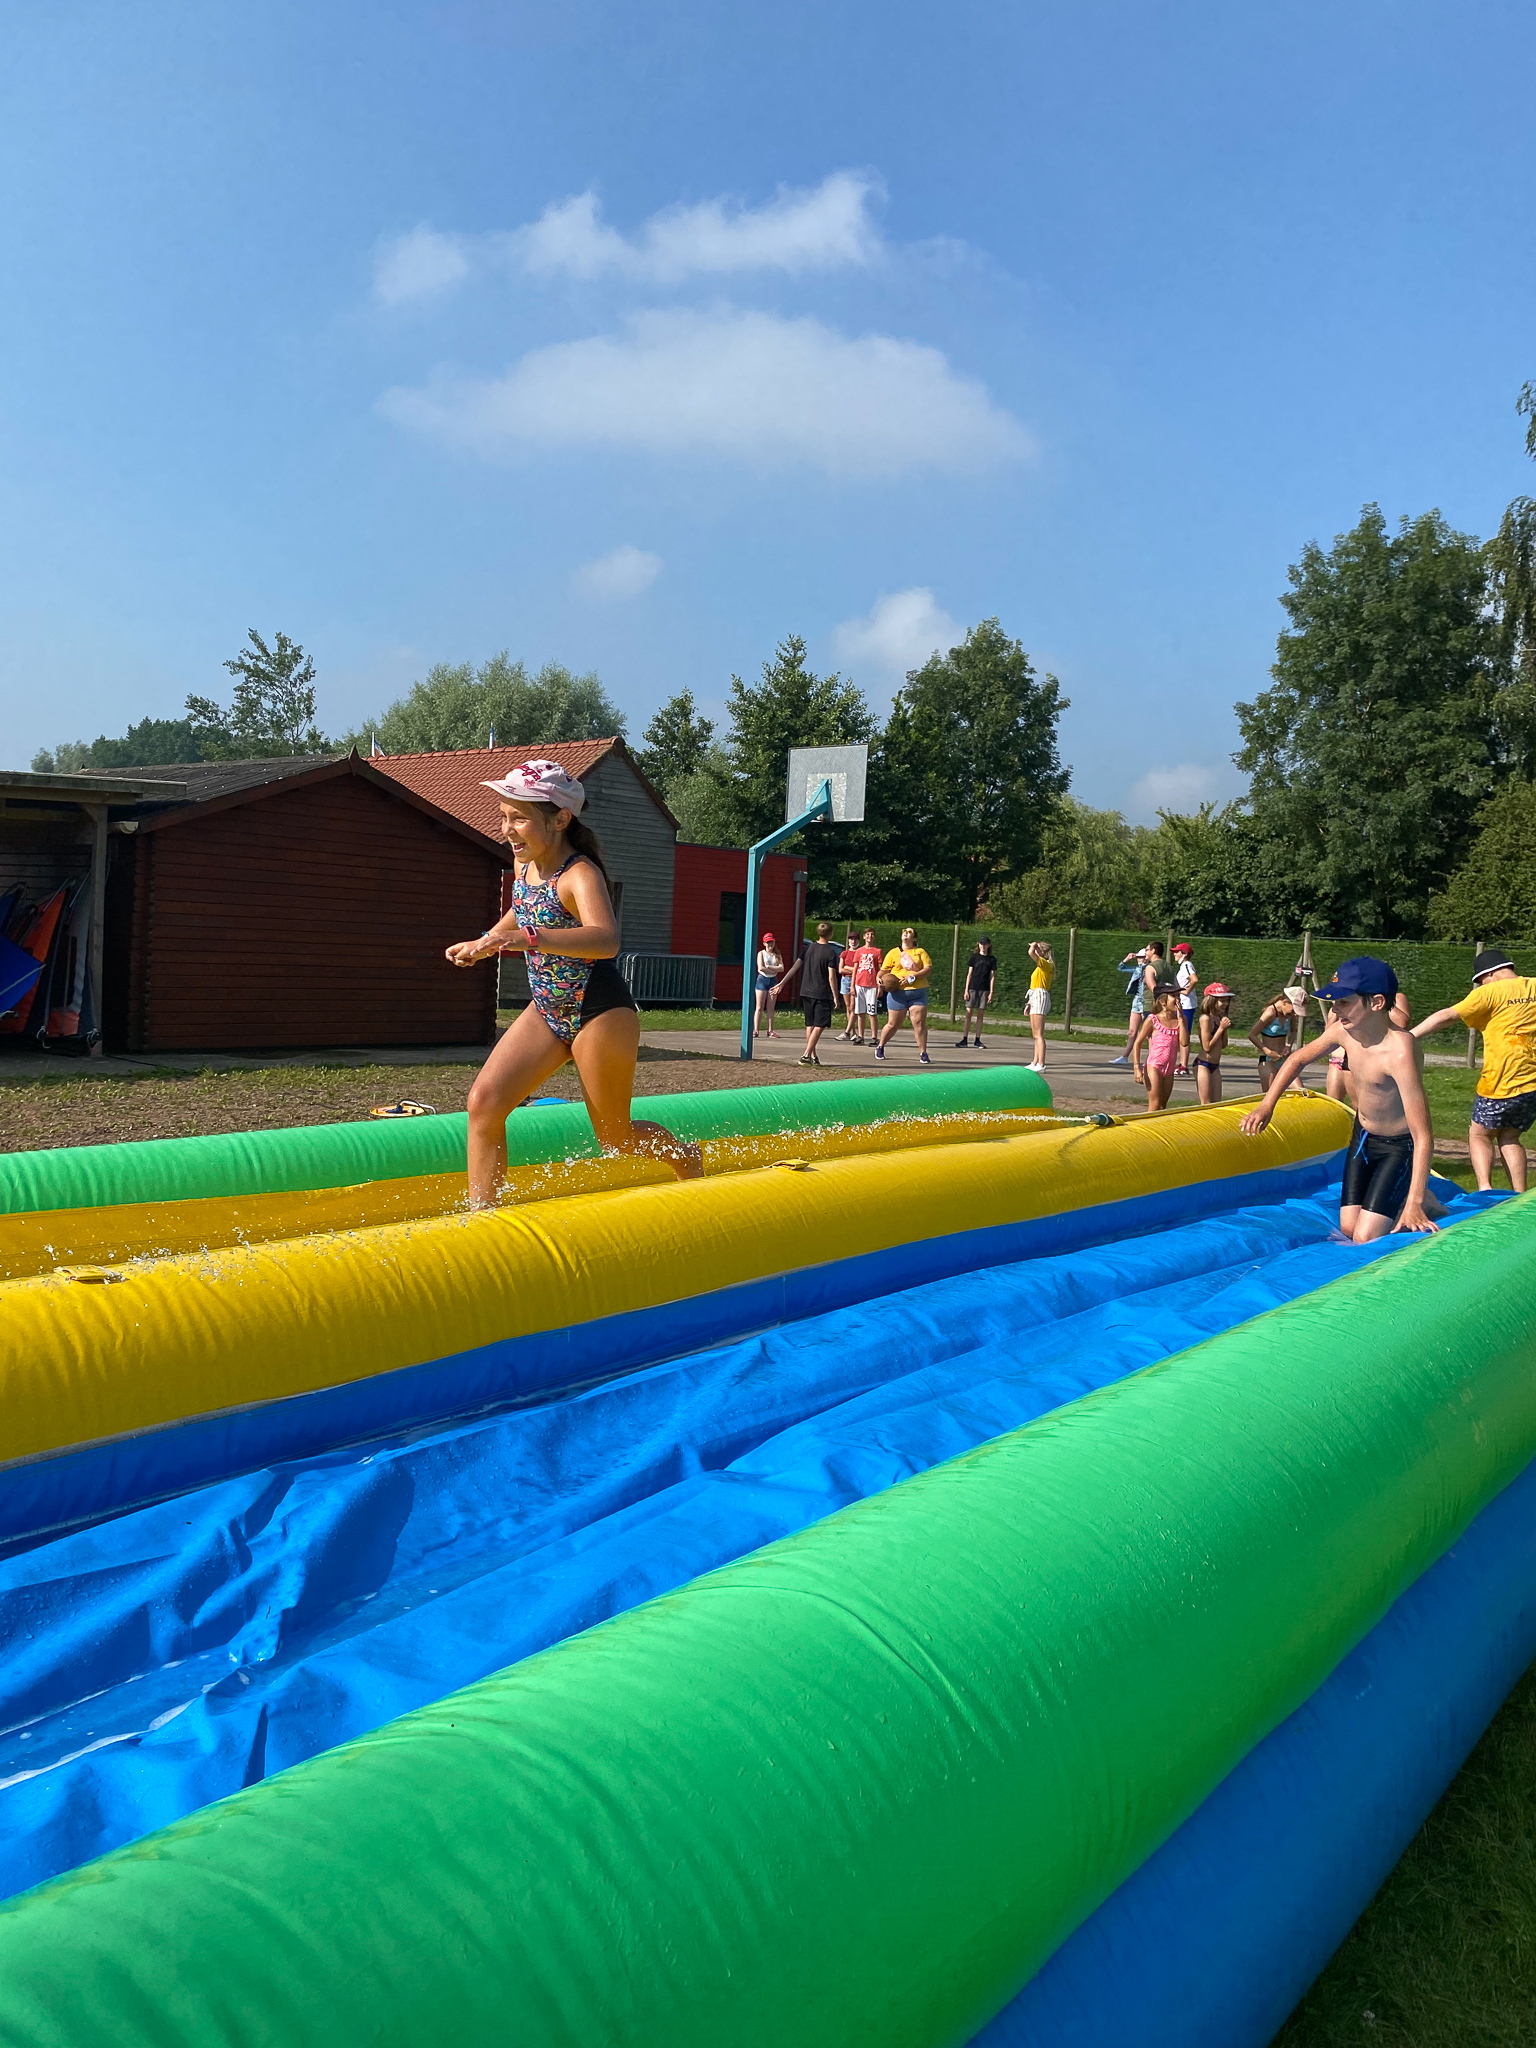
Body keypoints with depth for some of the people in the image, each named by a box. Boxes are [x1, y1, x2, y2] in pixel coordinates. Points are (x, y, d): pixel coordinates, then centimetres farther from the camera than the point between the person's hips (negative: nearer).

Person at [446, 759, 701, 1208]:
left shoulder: (580, 875, -25)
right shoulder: (524, 864, 0)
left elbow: (606, 940, -46)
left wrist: (525, 939, -56)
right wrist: (486, 942, 13)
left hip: (601, 1015, -7)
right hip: (546, 1013, 7)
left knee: (615, 1136, 9)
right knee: (484, 1102, -9)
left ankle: (687, 1158, 40)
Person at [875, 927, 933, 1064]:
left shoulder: (920, 952, 10)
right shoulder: (893, 953, 11)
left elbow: (929, 969, -1)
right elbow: (883, 971, 11)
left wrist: (913, 976, -14)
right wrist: (880, 979, -11)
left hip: (918, 992, 0)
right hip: (898, 993, 0)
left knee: (920, 1023, -8)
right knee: (893, 1024, 2)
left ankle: (923, 1054, -4)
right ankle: (880, 1047, 22)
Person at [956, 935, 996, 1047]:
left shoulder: (992, 959, 8)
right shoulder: (974, 957, 6)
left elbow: (992, 976, 7)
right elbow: (969, 974, 5)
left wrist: (991, 992, 0)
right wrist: (966, 990, -1)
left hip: (984, 989, 1)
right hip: (973, 988, -1)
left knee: (980, 1015, 2)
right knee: (968, 1013, -5)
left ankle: (977, 1040, 7)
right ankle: (965, 1039, -2)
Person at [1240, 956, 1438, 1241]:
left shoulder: (1399, 1052, -35)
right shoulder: (1344, 1030, -14)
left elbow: (1423, 1137, -36)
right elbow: (1298, 1059, 9)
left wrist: (1414, 1204, -39)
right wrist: (1266, 1105, 0)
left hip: (1399, 1146, -7)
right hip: (1362, 1135, 7)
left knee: (1366, 1240, -11)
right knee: (1349, 1228, 8)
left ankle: (1421, 1202, 14)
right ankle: (1399, 1197, 32)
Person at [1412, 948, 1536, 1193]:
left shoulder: (1491, 992, -8)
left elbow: (1446, 1016, -12)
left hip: (1502, 1085, -5)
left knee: (1480, 1135, 12)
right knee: (1509, 1137, 19)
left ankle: (1485, 1190, -7)